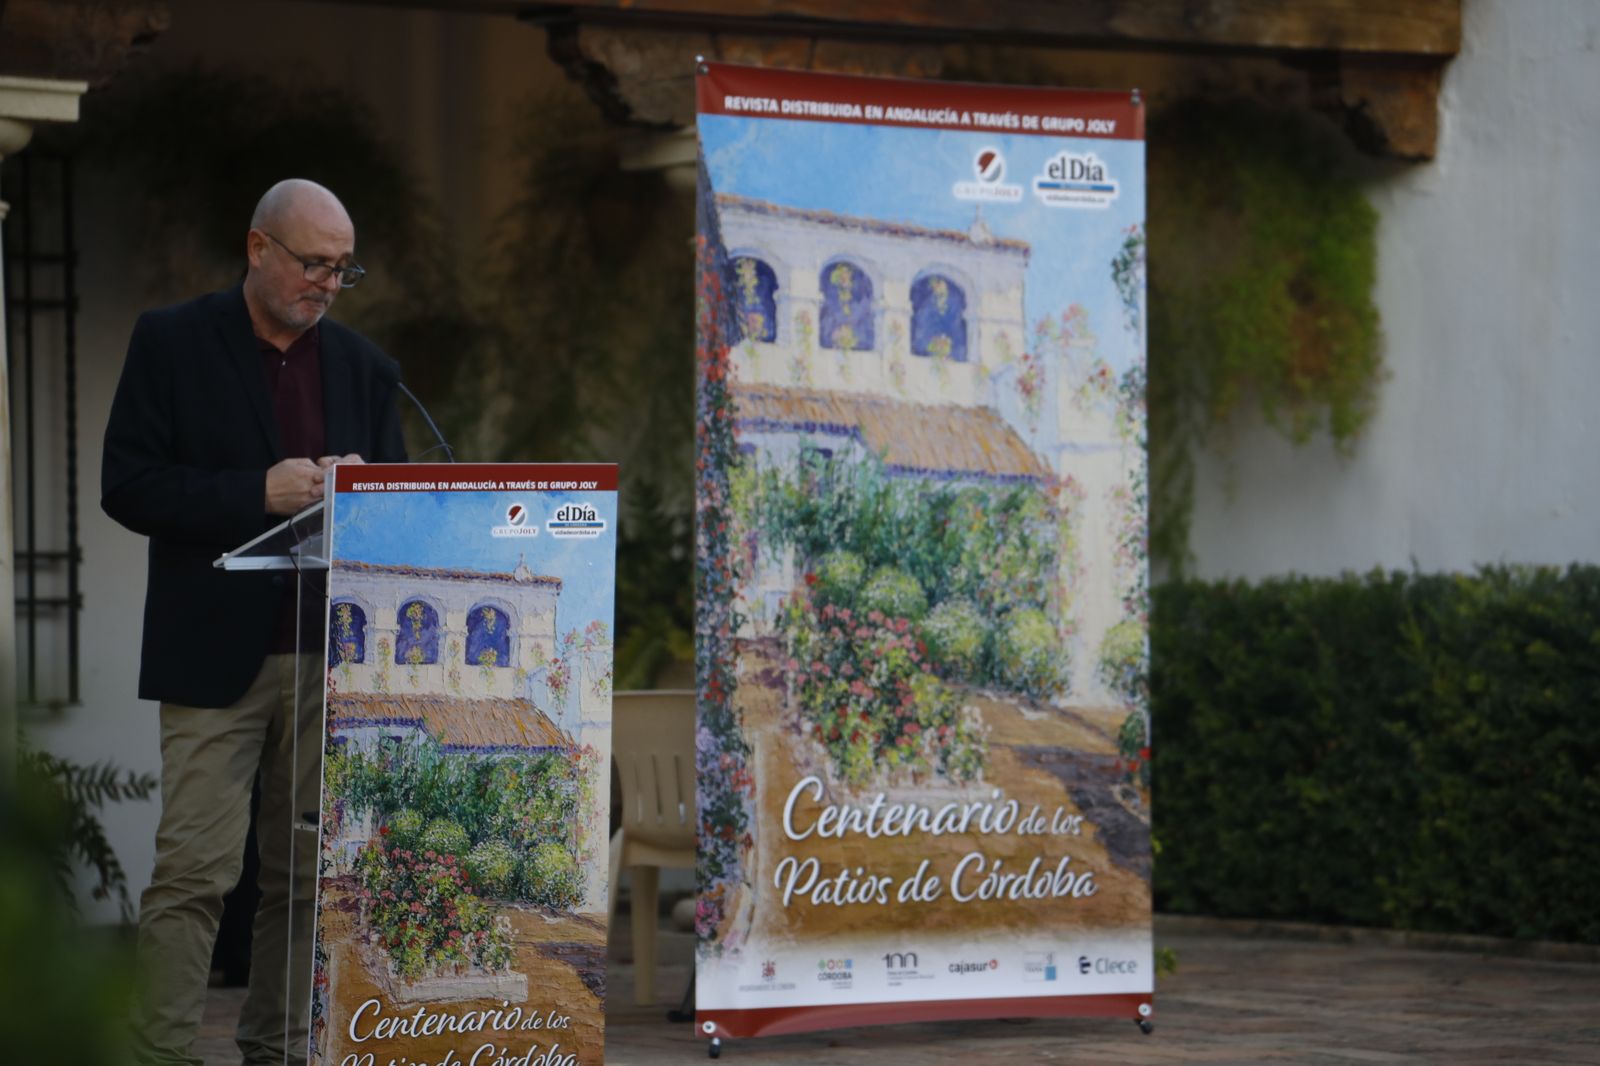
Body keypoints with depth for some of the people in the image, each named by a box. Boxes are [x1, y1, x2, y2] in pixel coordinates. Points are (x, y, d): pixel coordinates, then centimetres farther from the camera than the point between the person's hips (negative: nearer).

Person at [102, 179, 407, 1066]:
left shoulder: (362, 366, 13)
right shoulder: (172, 342, 1)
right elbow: (127, 485, -6)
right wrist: (259, 493, -17)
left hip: (332, 655, 4)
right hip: (217, 654, -4)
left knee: (307, 873, 6)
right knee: (193, 870, -9)